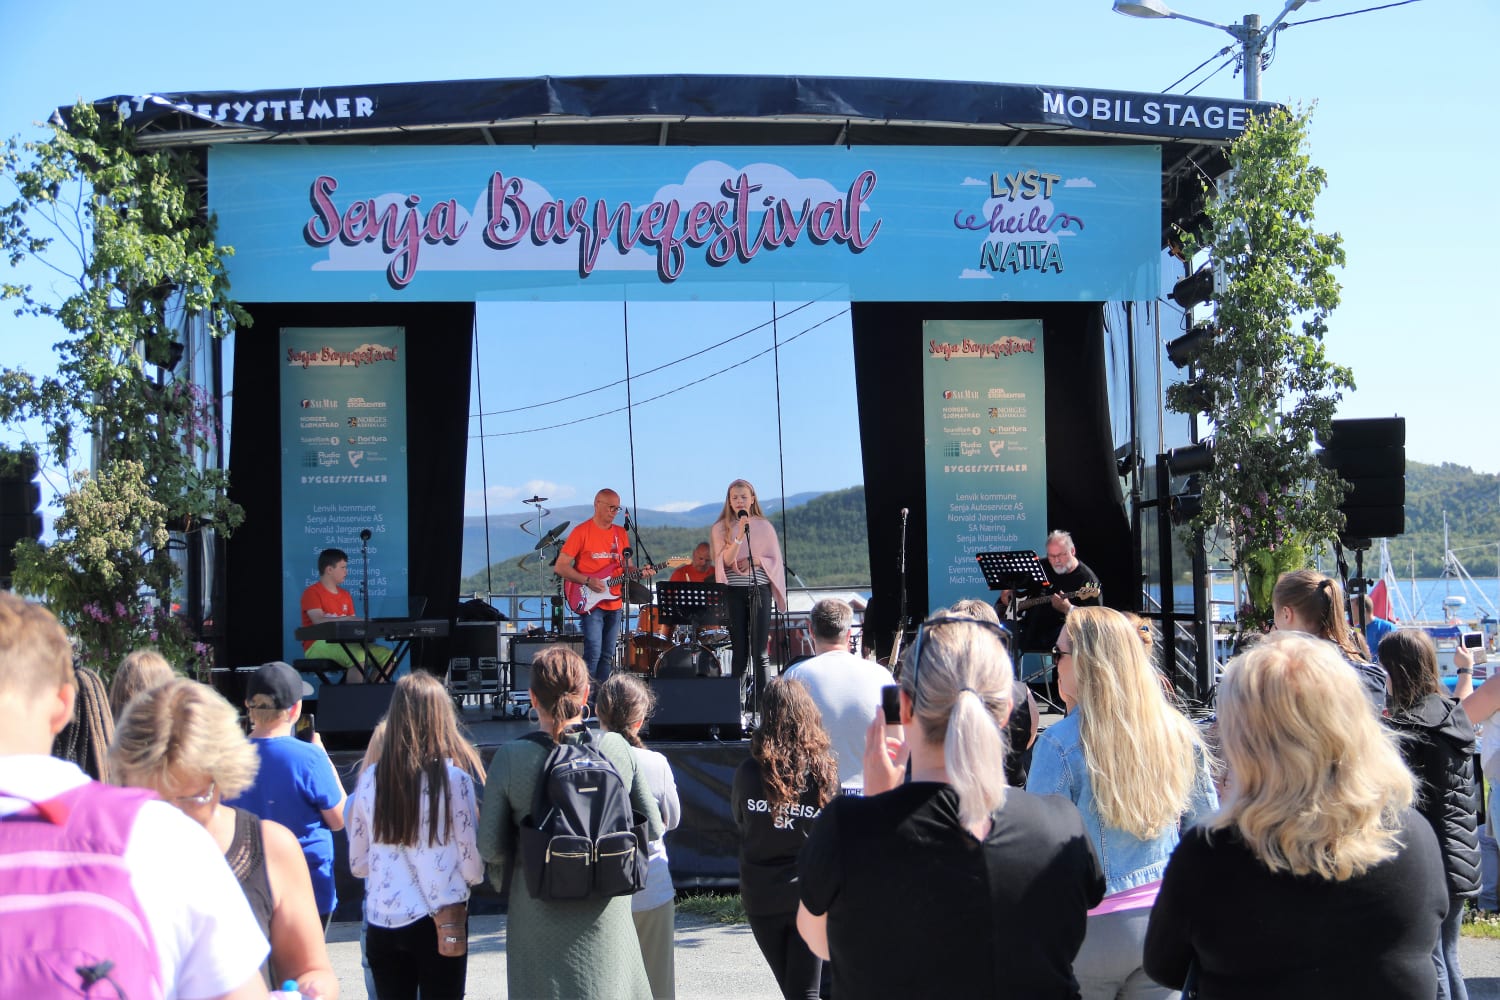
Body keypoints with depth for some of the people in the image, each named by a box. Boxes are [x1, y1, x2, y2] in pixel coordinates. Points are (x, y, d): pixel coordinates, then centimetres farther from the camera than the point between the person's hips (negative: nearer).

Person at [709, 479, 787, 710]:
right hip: (733, 592, 0)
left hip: (759, 589, 0)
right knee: (739, 650, 2)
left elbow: (775, 560, 7)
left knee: (760, 652, -3)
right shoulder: (721, 528, 5)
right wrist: (740, 536, -20)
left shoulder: (764, 526, 7)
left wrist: (755, 560, -10)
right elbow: (726, 561, -8)